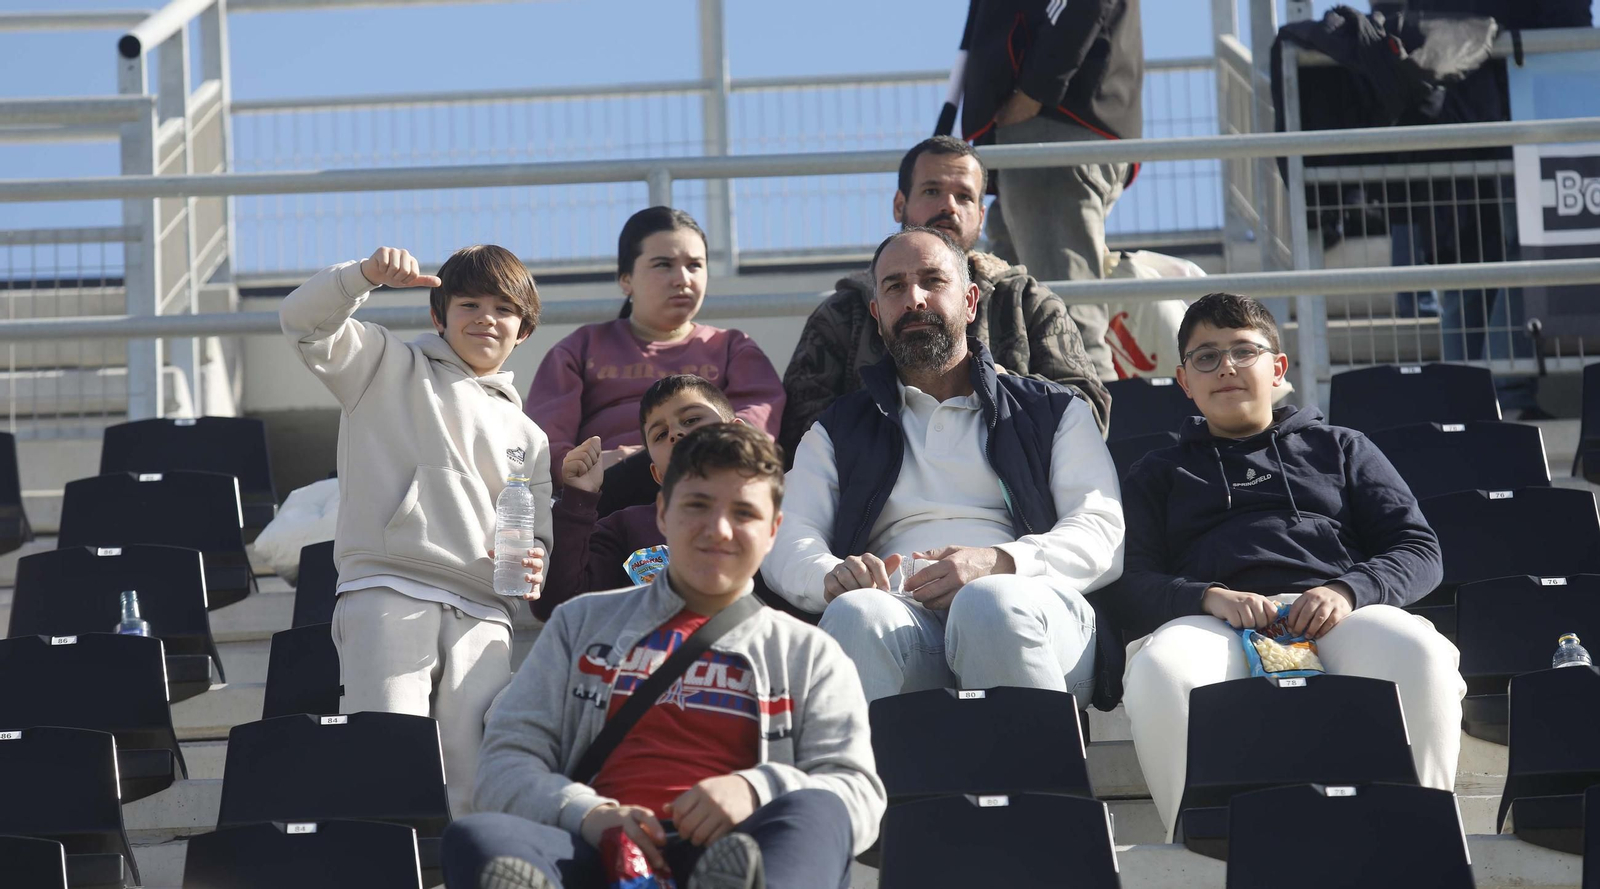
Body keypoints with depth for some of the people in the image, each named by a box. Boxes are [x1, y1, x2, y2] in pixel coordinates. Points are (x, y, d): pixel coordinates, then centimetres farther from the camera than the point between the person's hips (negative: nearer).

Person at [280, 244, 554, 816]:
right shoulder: (390, 368, 17)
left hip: (482, 613, 4)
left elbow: (536, 534, 28)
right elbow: (305, 321, 3)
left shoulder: (527, 437, 29)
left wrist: (531, 567, 4)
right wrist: (368, 275, -14)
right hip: (386, 595, -4)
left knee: (480, 783, -9)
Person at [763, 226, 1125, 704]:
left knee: (990, 603, -38)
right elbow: (785, 542, 16)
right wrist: (830, 575, -11)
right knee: (856, 613, -36)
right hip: (902, 615, 0)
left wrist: (998, 562, -11)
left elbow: (1106, 534, 10)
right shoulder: (839, 430, 30)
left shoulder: (1055, 411, 25)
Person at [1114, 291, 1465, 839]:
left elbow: (1420, 551, 17)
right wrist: (1209, 597, -9)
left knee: (1418, 655, -36)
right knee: (1161, 674, -38)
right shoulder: (1159, 475, 31)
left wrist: (1347, 589, -6)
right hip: (1214, 622, 0)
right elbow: (1129, 586, 14)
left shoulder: (1338, 448, 30)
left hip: (1337, 614, 1)